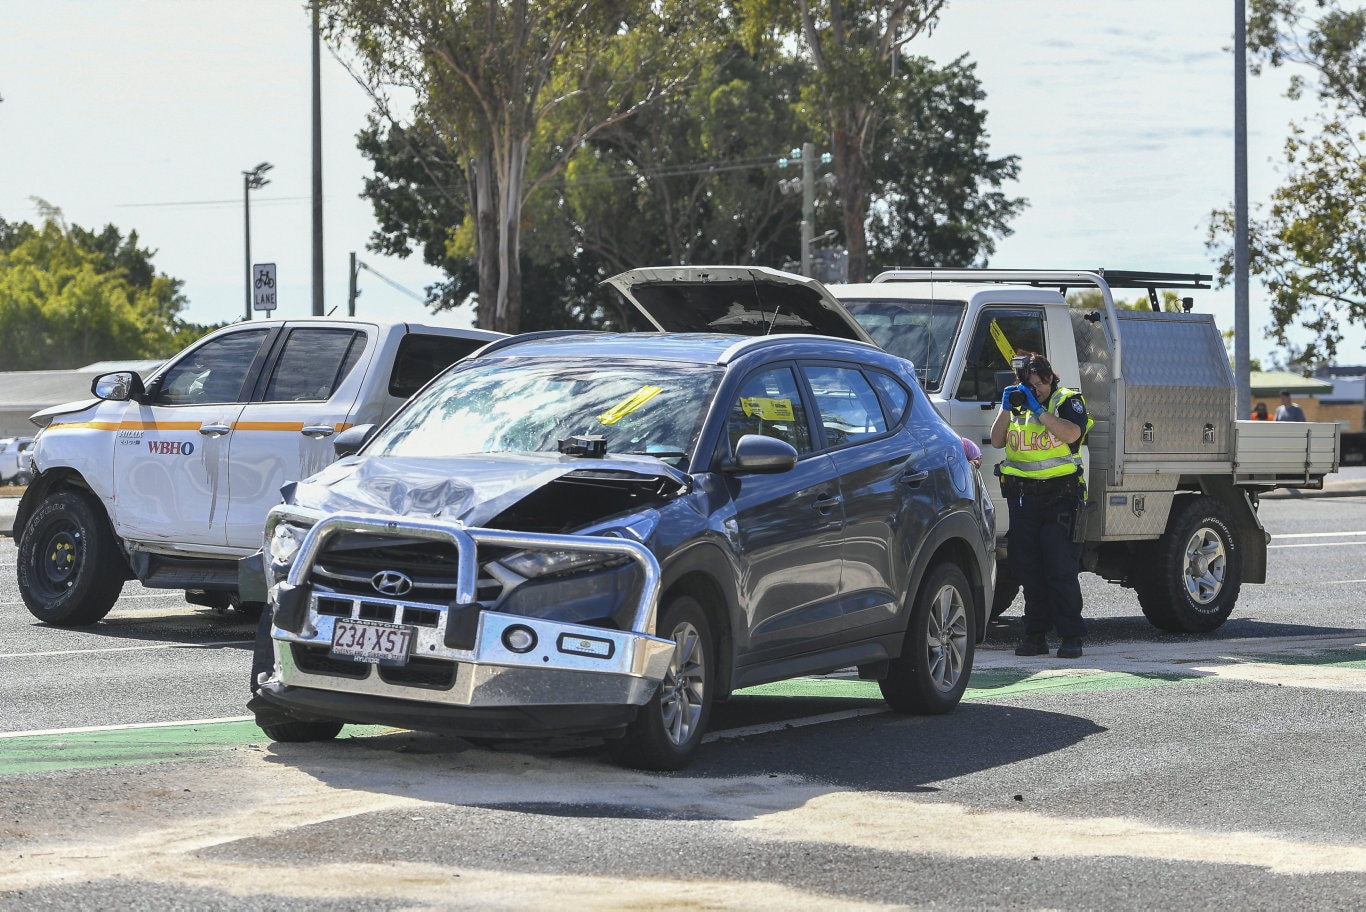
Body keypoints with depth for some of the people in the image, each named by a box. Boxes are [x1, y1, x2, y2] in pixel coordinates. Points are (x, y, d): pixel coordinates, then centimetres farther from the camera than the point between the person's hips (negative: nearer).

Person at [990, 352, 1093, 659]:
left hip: (1060, 495, -5)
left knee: (1061, 570, -9)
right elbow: (997, 441, 7)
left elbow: (1072, 433, -18)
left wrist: (1038, 409, -18)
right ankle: (1035, 636, 10)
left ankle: (1071, 637, -6)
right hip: (1022, 495, 5)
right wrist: (1006, 408, -5)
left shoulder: (1069, 401, 1)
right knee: (1028, 570, 5)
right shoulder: (1017, 403, 16)